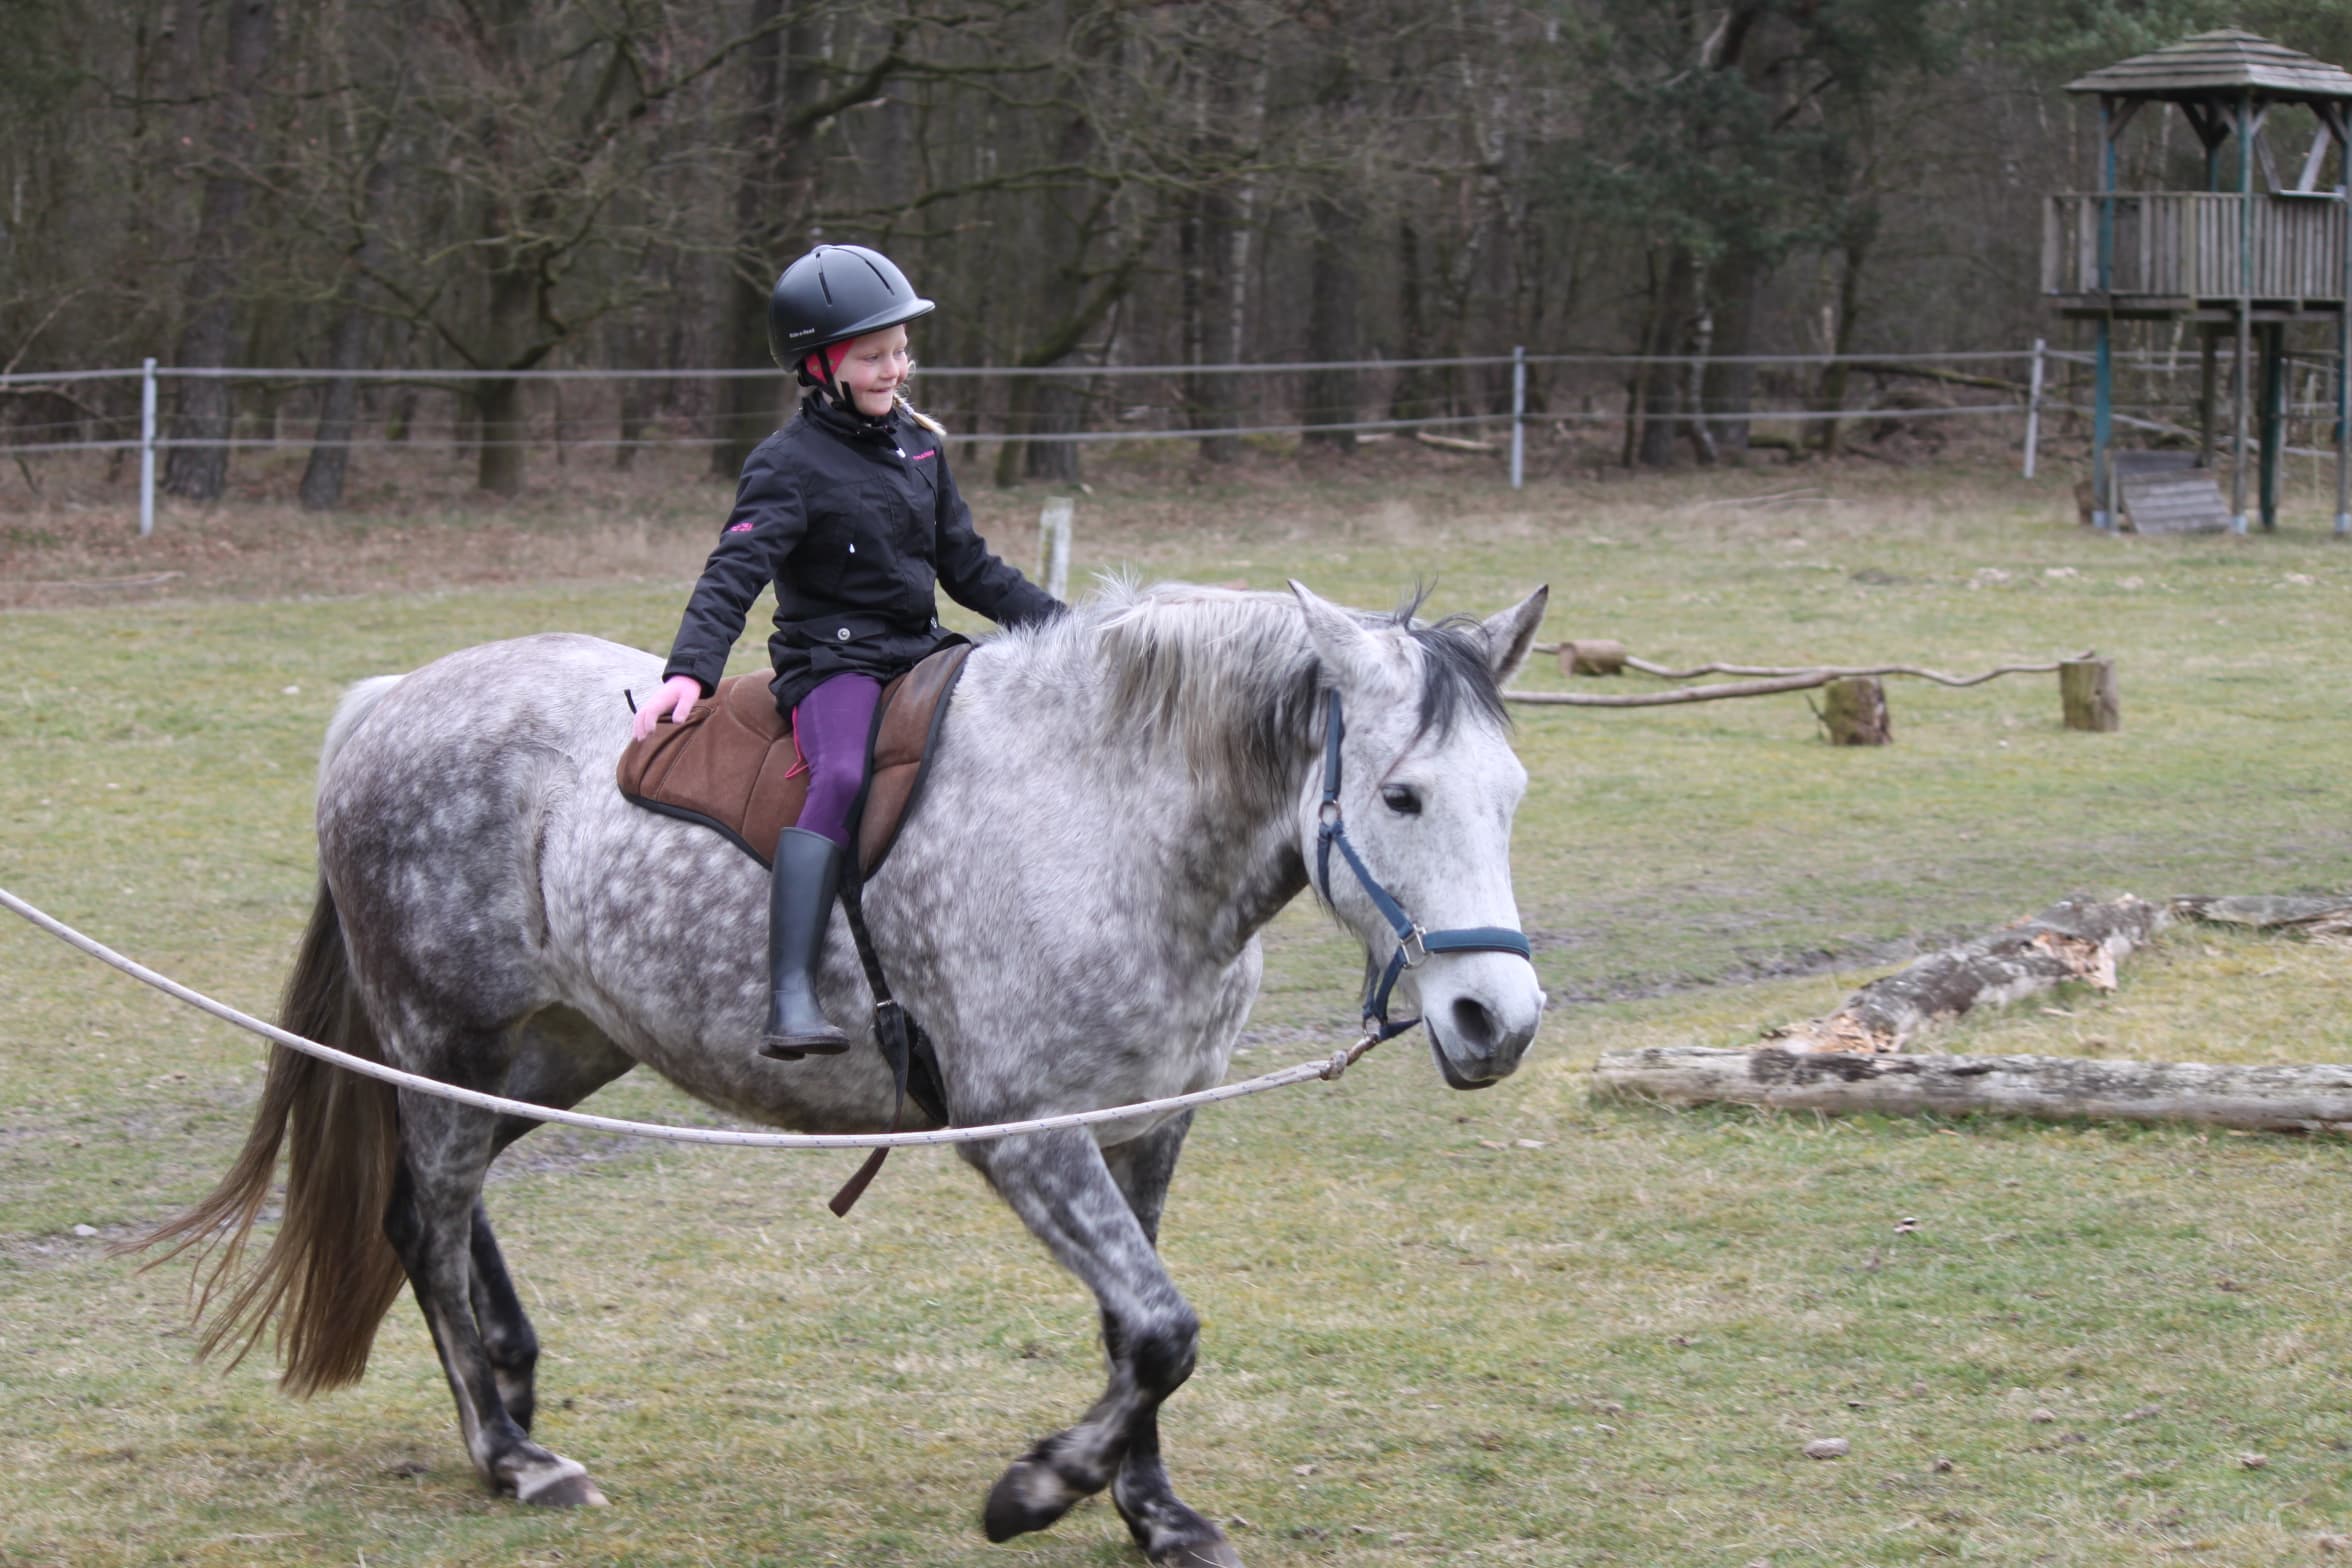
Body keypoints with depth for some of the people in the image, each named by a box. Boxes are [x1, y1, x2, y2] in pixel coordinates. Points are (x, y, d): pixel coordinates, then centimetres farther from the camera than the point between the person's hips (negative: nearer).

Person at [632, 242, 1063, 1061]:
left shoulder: (917, 444, 14)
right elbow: (735, 572, -20)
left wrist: (1057, 623, 16)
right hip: (833, 661, -8)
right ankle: (790, 1000, -43)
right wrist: (689, 669, -35)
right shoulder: (790, 465, -8)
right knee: (844, 777, -35)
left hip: (921, 652, 8)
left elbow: (968, 567, 21)